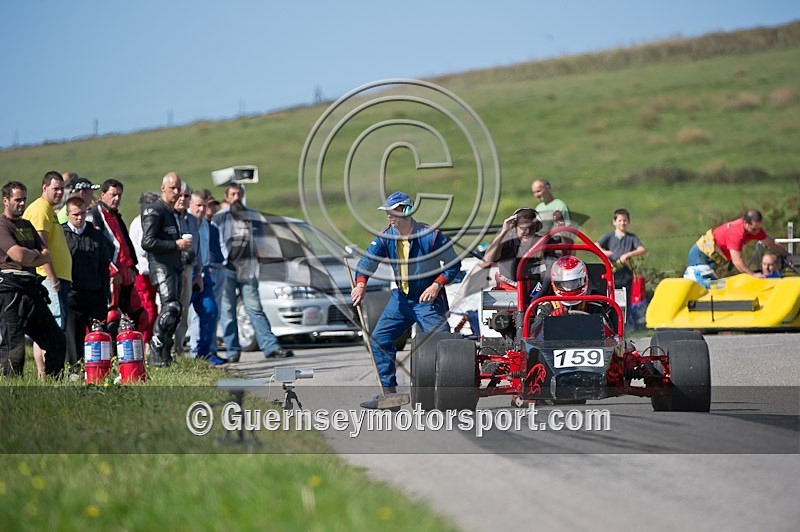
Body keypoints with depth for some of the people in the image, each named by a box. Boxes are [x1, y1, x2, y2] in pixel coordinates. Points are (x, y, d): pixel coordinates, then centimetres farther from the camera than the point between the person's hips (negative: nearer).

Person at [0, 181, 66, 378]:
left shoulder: (27, 226, 23)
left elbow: (47, 256, 14)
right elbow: (19, 255, -19)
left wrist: (28, 259, -5)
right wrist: (35, 254, 2)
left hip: (32, 289, 9)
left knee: (56, 340, 9)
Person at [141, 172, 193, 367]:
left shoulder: (172, 212, 23)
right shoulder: (154, 211, -7)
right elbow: (147, 242, -17)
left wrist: (183, 245, 19)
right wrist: (176, 245, -16)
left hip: (174, 265, 10)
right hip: (161, 265, -10)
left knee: (174, 311, 7)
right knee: (171, 306, -21)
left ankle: (165, 356, 12)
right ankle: (156, 356, -20)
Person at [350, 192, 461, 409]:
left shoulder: (431, 235, -15)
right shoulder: (386, 236, -2)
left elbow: (454, 264, -8)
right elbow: (369, 257, -14)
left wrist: (437, 285, -21)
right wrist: (361, 284, -31)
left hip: (429, 298, -6)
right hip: (401, 297, 6)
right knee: (379, 340, 1)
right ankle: (388, 391, 7)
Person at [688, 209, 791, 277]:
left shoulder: (755, 228, -9)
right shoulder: (736, 232, -35)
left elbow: (772, 243, 5)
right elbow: (737, 261, -40)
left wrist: (787, 256, -1)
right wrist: (753, 274, -42)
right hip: (701, 254, -9)